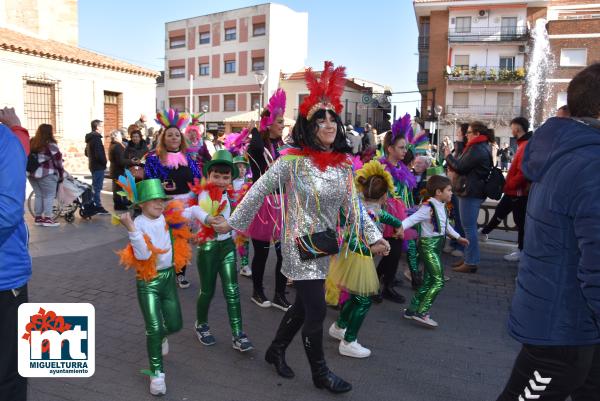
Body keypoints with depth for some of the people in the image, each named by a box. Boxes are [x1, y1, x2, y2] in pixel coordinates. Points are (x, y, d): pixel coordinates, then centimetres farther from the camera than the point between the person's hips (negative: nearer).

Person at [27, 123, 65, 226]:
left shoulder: (32, 143, 11)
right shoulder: (50, 145, -11)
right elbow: (58, 160, -8)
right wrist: (61, 174, 1)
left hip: (31, 173, 7)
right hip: (46, 174, -7)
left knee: (38, 195, 15)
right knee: (49, 196, 1)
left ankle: (38, 217, 20)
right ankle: (48, 218, 0)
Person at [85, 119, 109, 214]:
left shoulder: (90, 138, 15)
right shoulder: (96, 138, -17)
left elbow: (87, 153, 23)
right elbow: (99, 154, -24)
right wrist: (104, 162, -12)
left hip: (93, 166, 10)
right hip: (99, 166, -10)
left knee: (95, 187, 16)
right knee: (97, 187, -6)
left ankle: (95, 206, 23)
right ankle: (98, 207, -3)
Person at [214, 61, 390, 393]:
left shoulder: (343, 163, 1)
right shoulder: (293, 160, -15)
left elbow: (353, 205, 3)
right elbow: (258, 191, -9)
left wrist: (373, 237, -4)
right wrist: (232, 222, -7)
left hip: (325, 245, 6)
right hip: (300, 244, -6)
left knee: (303, 304, 18)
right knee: (316, 310, 0)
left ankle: (276, 351, 42)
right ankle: (320, 373, 23)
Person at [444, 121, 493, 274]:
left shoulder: (477, 149, -18)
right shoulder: (483, 147, 17)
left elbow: (460, 167, -16)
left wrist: (448, 156, -1)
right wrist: (452, 161, 10)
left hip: (470, 192, -11)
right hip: (475, 192, 11)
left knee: (469, 228, -5)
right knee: (470, 227, 16)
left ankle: (471, 263, 0)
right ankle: (469, 258, 24)